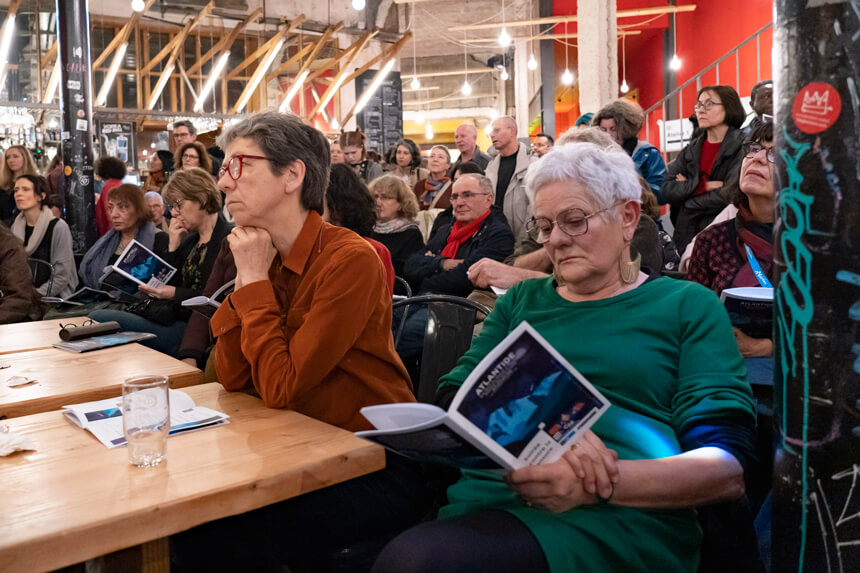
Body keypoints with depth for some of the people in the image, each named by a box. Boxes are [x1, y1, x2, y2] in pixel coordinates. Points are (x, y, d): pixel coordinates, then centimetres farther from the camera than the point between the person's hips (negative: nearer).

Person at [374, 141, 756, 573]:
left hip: (620, 518, -4)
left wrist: (597, 486, -18)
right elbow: (453, 402, 7)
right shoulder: (521, 301, 20)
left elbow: (727, 468, -1)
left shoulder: (687, 306, 9)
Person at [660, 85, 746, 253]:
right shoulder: (691, 149, 12)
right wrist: (702, 186, -13)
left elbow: (730, 195, -15)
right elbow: (665, 190, 0)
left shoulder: (742, 147, -5)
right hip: (686, 237, 5)